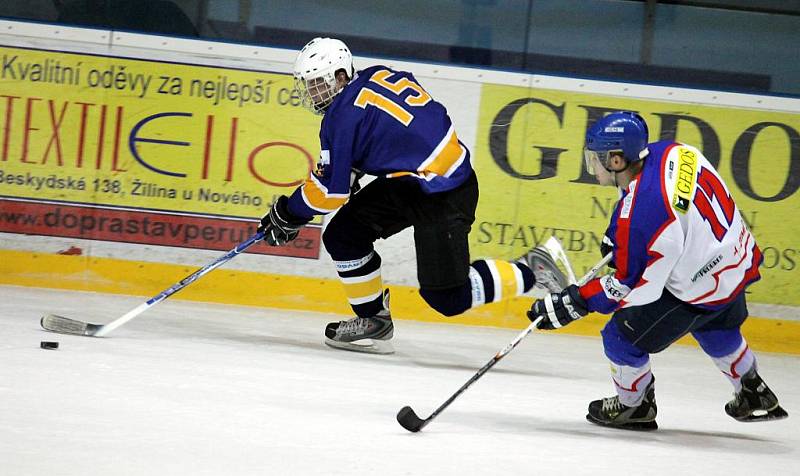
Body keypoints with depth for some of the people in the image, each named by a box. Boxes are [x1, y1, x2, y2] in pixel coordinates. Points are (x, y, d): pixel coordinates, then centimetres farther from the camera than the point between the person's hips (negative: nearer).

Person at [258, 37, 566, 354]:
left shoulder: (344, 114, -17)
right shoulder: (377, 76, 5)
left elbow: (330, 190, -13)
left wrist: (287, 215, 0)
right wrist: (351, 171, 20)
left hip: (444, 196, -10)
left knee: (447, 297, -6)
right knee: (343, 236, 6)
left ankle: (528, 273, 6)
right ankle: (373, 318, 17)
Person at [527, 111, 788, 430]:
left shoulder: (638, 216, -34)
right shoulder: (669, 152, -11)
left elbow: (628, 286, -22)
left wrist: (572, 303, -15)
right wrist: (618, 235, 13)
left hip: (700, 290, -9)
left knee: (622, 338, 5)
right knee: (717, 330, 36)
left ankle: (635, 406, 29)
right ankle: (755, 396, 54)